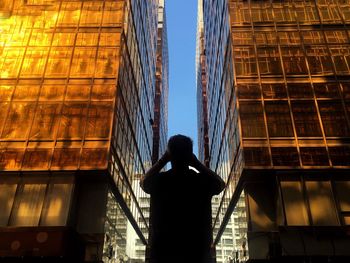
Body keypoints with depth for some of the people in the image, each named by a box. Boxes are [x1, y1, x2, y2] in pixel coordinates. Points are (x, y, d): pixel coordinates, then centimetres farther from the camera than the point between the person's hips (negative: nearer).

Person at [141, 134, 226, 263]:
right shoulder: (203, 181, -4)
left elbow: (143, 182, 20)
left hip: (162, 253, 0)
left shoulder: (158, 181, -4)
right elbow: (221, 184, 19)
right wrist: (196, 163, 12)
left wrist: (162, 160, 15)